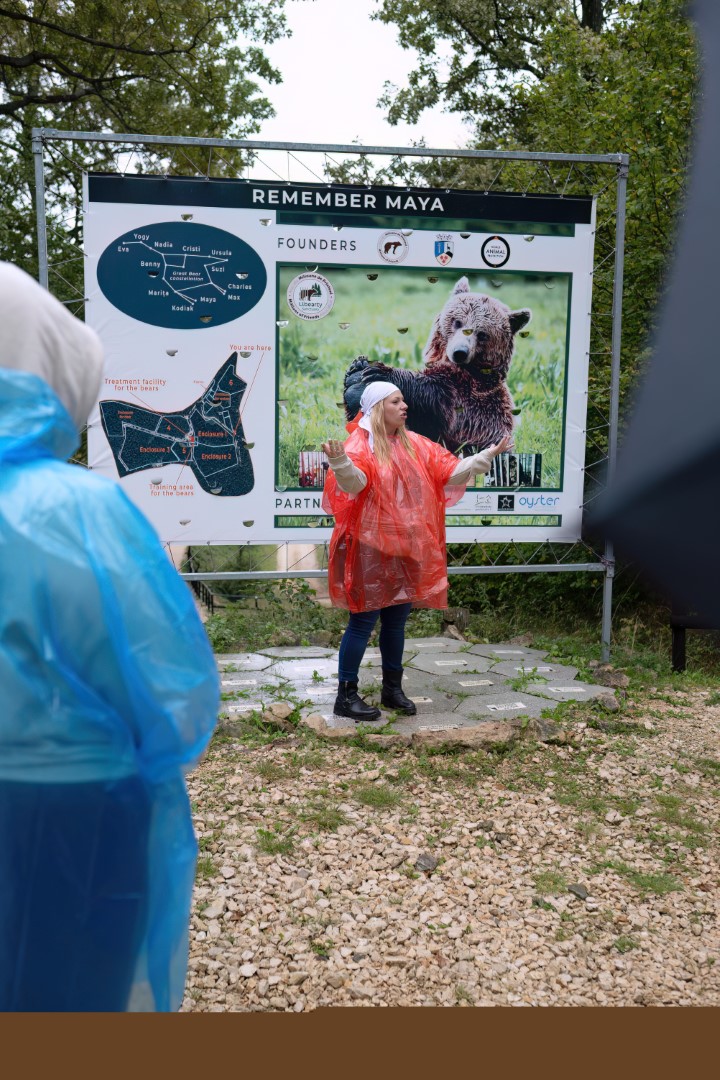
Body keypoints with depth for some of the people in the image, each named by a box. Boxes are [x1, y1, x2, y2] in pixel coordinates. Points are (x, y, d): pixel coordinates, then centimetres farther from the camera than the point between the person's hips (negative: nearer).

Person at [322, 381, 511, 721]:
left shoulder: (415, 445, 11)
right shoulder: (361, 444, -11)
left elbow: (451, 472, 14)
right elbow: (353, 482, -29)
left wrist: (489, 454, 10)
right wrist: (339, 461, -50)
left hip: (407, 548, 7)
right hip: (371, 548, -7)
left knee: (396, 620, 14)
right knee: (363, 622, -3)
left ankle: (392, 689, 27)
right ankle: (346, 696, 7)